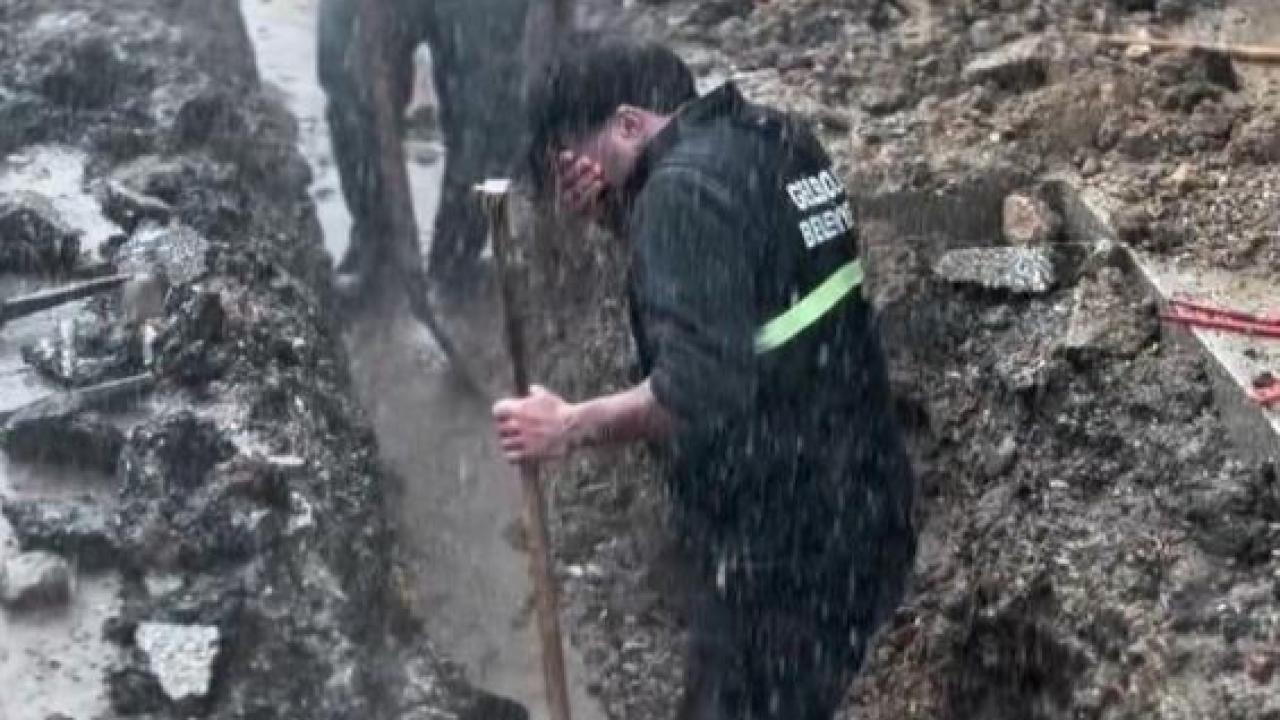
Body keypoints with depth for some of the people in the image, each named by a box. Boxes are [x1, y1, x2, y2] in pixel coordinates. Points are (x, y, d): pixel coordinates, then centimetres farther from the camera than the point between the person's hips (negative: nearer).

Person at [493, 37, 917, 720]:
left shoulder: (685, 185, -19)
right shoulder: (771, 138, 9)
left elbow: (699, 390, -29)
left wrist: (569, 426, -15)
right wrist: (618, 214, 5)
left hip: (784, 537, -9)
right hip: (853, 501, 9)